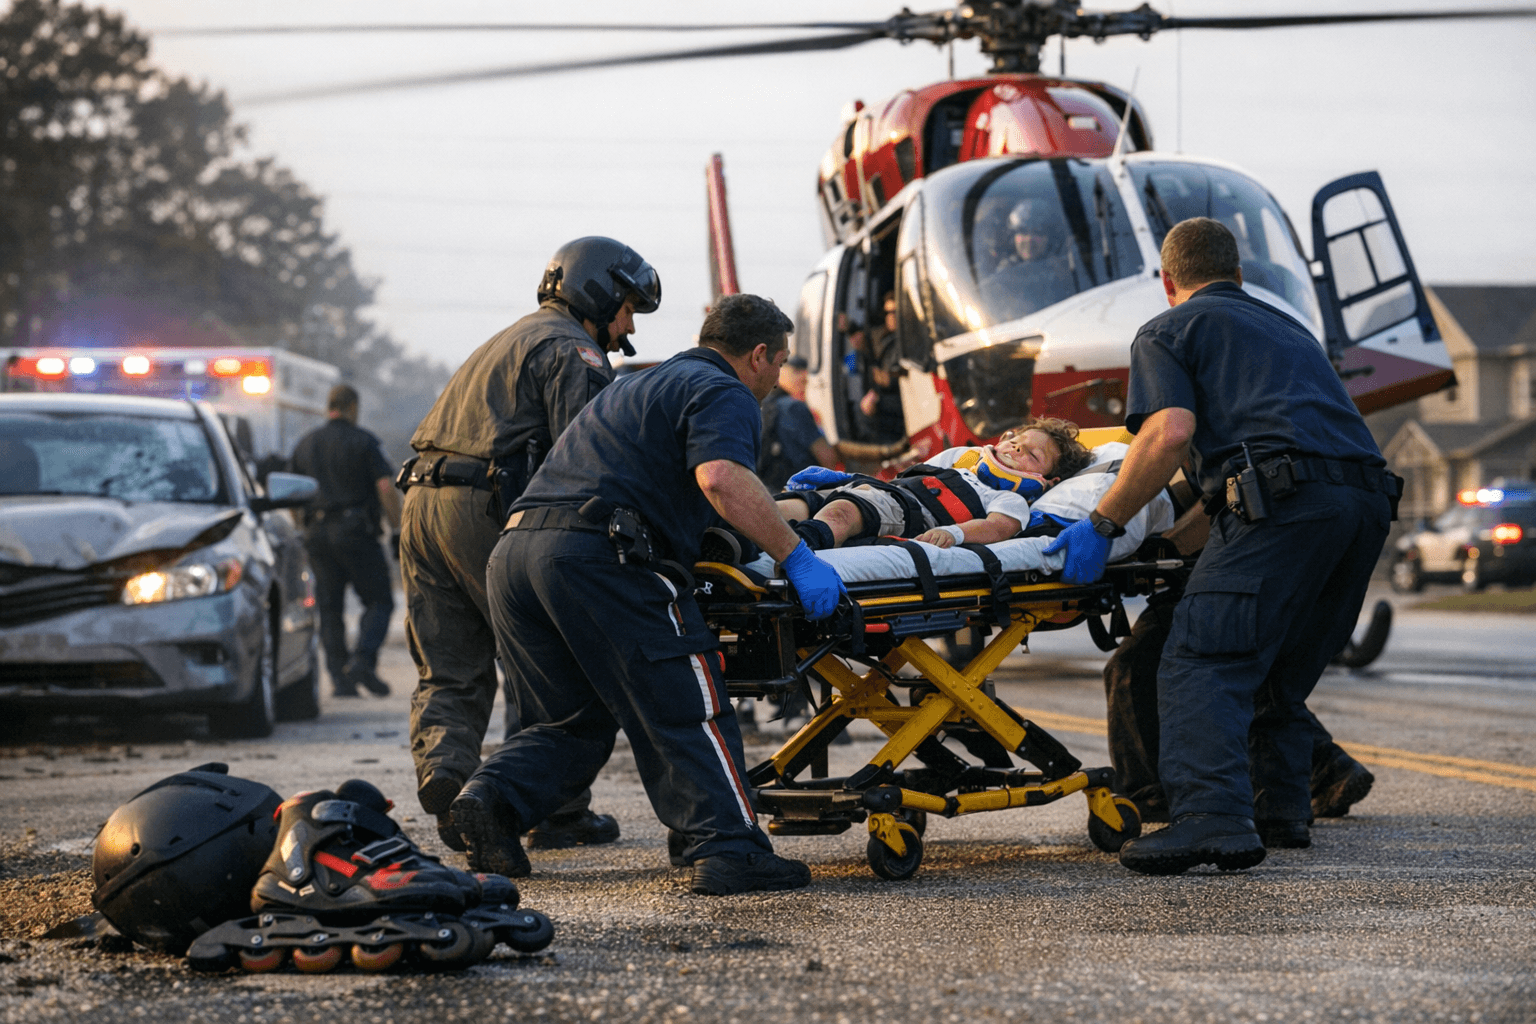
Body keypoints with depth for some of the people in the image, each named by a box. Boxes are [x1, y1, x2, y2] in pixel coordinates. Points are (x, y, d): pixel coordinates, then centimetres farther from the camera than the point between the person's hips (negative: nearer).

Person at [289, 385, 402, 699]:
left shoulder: (305, 444, 13)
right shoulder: (362, 441, -2)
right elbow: (386, 487, -10)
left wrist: (299, 532, 22)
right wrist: (397, 528, -5)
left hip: (317, 533, 5)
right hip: (356, 531, -5)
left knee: (329, 608, 8)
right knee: (379, 601, 1)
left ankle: (339, 678, 2)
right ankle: (363, 660, -18)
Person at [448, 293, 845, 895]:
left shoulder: (641, 386, 35)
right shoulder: (724, 395, 5)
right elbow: (721, 479, -16)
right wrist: (795, 558, -11)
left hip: (514, 551, 8)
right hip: (597, 554, -8)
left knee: (571, 718, 18)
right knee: (685, 711, -4)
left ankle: (492, 797, -2)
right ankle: (728, 850, -11)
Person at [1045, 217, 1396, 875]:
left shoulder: (1168, 331, 15)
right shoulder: (1288, 327, 36)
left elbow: (1171, 431, -4)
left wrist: (1102, 524, 1)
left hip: (1284, 499, -7)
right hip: (1369, 498, 7)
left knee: (1202, 663, -13)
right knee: (1282, 672, 23)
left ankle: (1212, 820, -30)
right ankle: (1280, 810, 19)